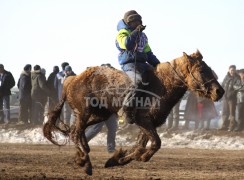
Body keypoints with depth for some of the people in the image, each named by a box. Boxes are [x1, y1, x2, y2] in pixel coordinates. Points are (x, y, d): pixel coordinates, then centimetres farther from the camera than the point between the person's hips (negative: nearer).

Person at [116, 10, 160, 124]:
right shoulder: (123, 33, 3)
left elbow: (148, 52, 27)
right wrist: (136, 32, -19)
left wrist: (157, 64, 17)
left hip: (142, 63, 8)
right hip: (129, 63, -8)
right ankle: (126, 110, -35)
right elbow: (127, 44, -19)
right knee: (139, 81, -34)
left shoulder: (142, 36, 26)